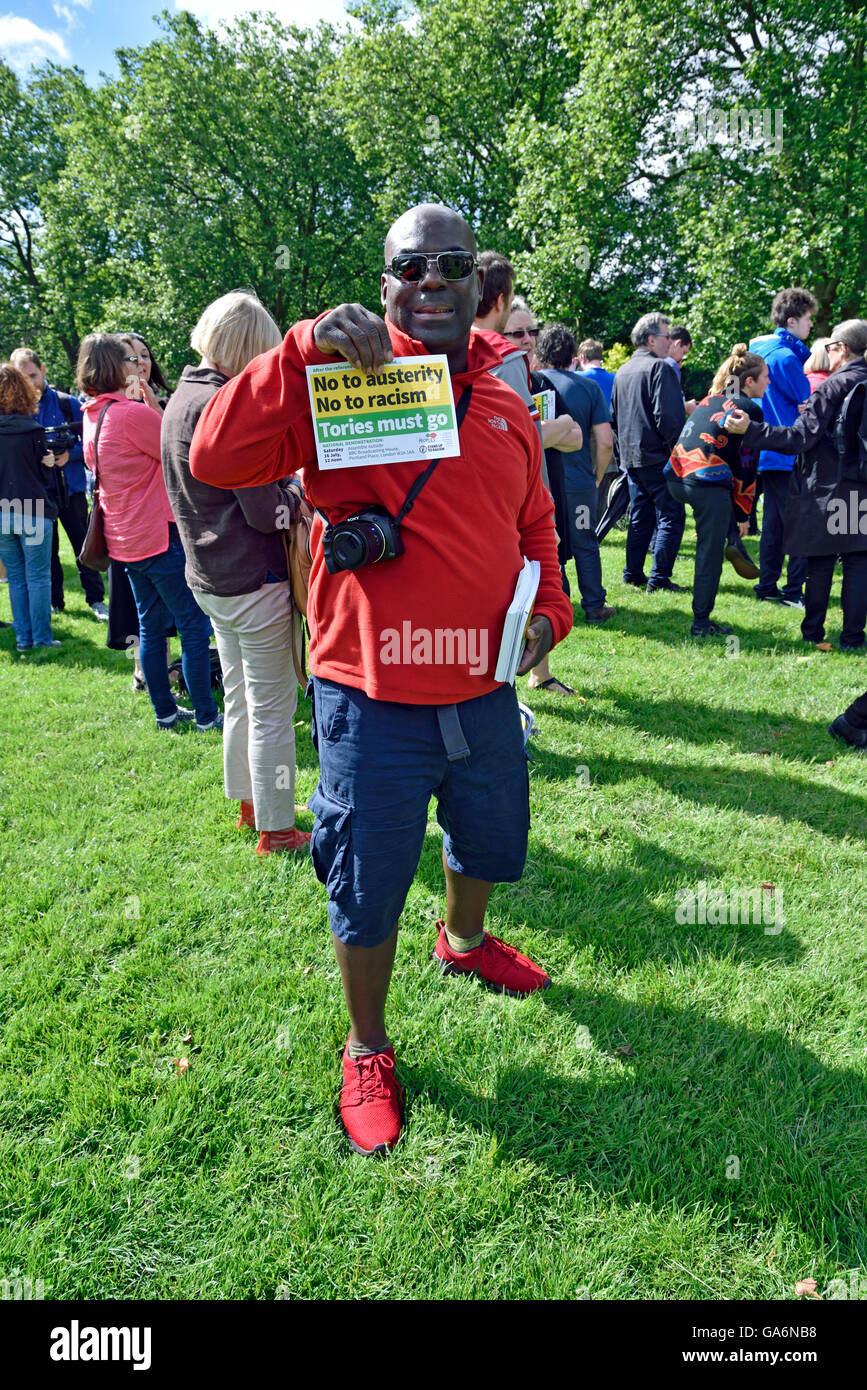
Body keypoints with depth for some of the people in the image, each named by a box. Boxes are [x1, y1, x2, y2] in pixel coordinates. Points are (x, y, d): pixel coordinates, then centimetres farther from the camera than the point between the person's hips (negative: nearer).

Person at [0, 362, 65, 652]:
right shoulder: (33, 431, -9)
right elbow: (44, 475, -4)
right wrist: (55, 461, 13)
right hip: (33, 513, -3)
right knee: (38, 578, 4)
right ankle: (42, 638, 6)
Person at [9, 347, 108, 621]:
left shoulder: (67, 403, -2)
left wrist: (69, 454, -18)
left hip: (70, 486, -2)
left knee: (83, 545, 3)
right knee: (46, 549, 10)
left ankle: (96, 599, 12)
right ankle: (54, 601, 21)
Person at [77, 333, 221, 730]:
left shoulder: (92, 416, 9)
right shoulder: (132, 413, -18)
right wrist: (148, 400, -5)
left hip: (126, 538, 9)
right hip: (158, 535, -9)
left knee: (151, 626, 15)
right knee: (193, 624, -1)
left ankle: (164, 711, 23)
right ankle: (205, 715, 4)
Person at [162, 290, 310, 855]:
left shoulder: (181, 399, 10)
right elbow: (267, 512, -20)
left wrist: (284, 488, 9)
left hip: (209, 576, 9)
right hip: (255, 580, -9)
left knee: (240, 698, 21)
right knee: (273, 706, 1)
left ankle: (248, 803, 35)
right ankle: (277, 829, 10)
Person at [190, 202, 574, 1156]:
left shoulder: (507, 409, 7)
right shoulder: (340, 379, -9)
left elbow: (533, 525, 20)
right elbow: (217, 459, -22)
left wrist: (548, 609, 4)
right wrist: (306, 350, -30)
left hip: (484, 691, 5)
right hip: (372, 700, -5)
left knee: (487, 843, 26)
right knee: (367, 889, 9)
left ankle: (465, 940, 60)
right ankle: (367, 1050, 35)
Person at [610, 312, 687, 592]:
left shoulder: (622, 372, 14)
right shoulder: (660, 367, -11)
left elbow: (613, 417, 20)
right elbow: (667, 416, -19)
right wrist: (677, 449, -10)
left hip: (631, 457, 8)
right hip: (657, 458, -8)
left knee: (640, 516, 16)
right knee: (671, 516, -3)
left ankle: (633, 574, 18)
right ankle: (659, 578, -5)